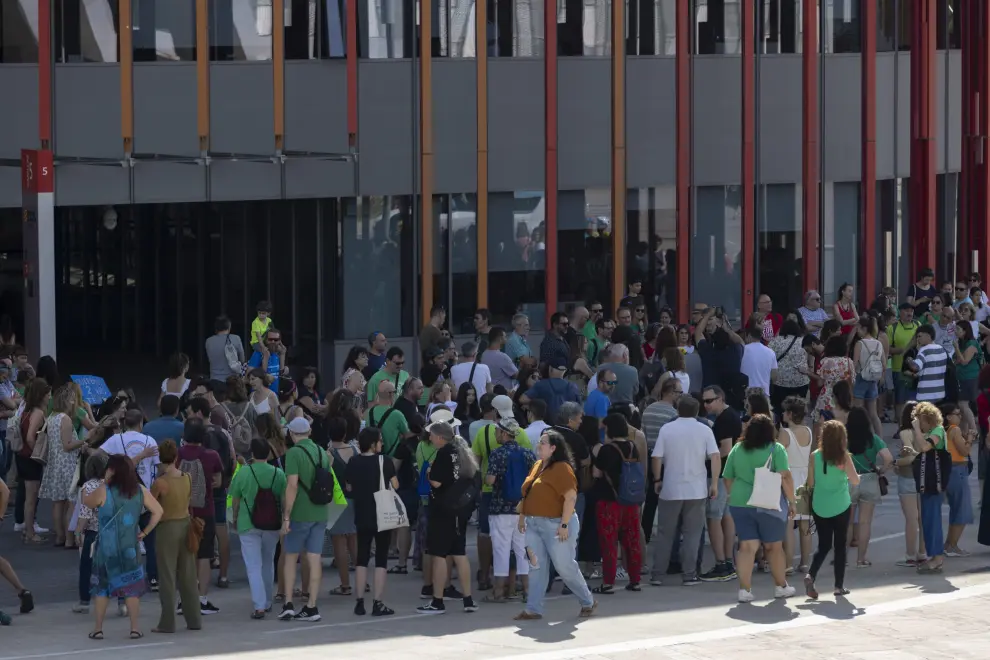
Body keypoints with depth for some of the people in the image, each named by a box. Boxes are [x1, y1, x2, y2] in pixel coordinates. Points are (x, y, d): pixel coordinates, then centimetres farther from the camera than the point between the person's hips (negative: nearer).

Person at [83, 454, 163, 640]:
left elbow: (86, 502, 6)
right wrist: (145, 532, 6)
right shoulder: (140, 491, -1)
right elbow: (157, 511, 1)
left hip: (107, 547, -2)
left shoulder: (104, 492, -11)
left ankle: (98, 629, 11)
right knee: (132, 587, 7)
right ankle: (134, 628, 5)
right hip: (130, 547, 2)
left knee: (102, 586, 9)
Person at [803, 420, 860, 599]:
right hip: (841, 507, -2)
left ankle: (811, 576, -10)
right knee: (840, 545, 10)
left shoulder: (815, 456, -4)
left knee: (824, 545, 12)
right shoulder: (843, 456, -10)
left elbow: (810, 484, 0)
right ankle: (839, 586, 12)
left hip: (819, 507, 2)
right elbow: (855, 481, -14)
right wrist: (852, 477, 9)